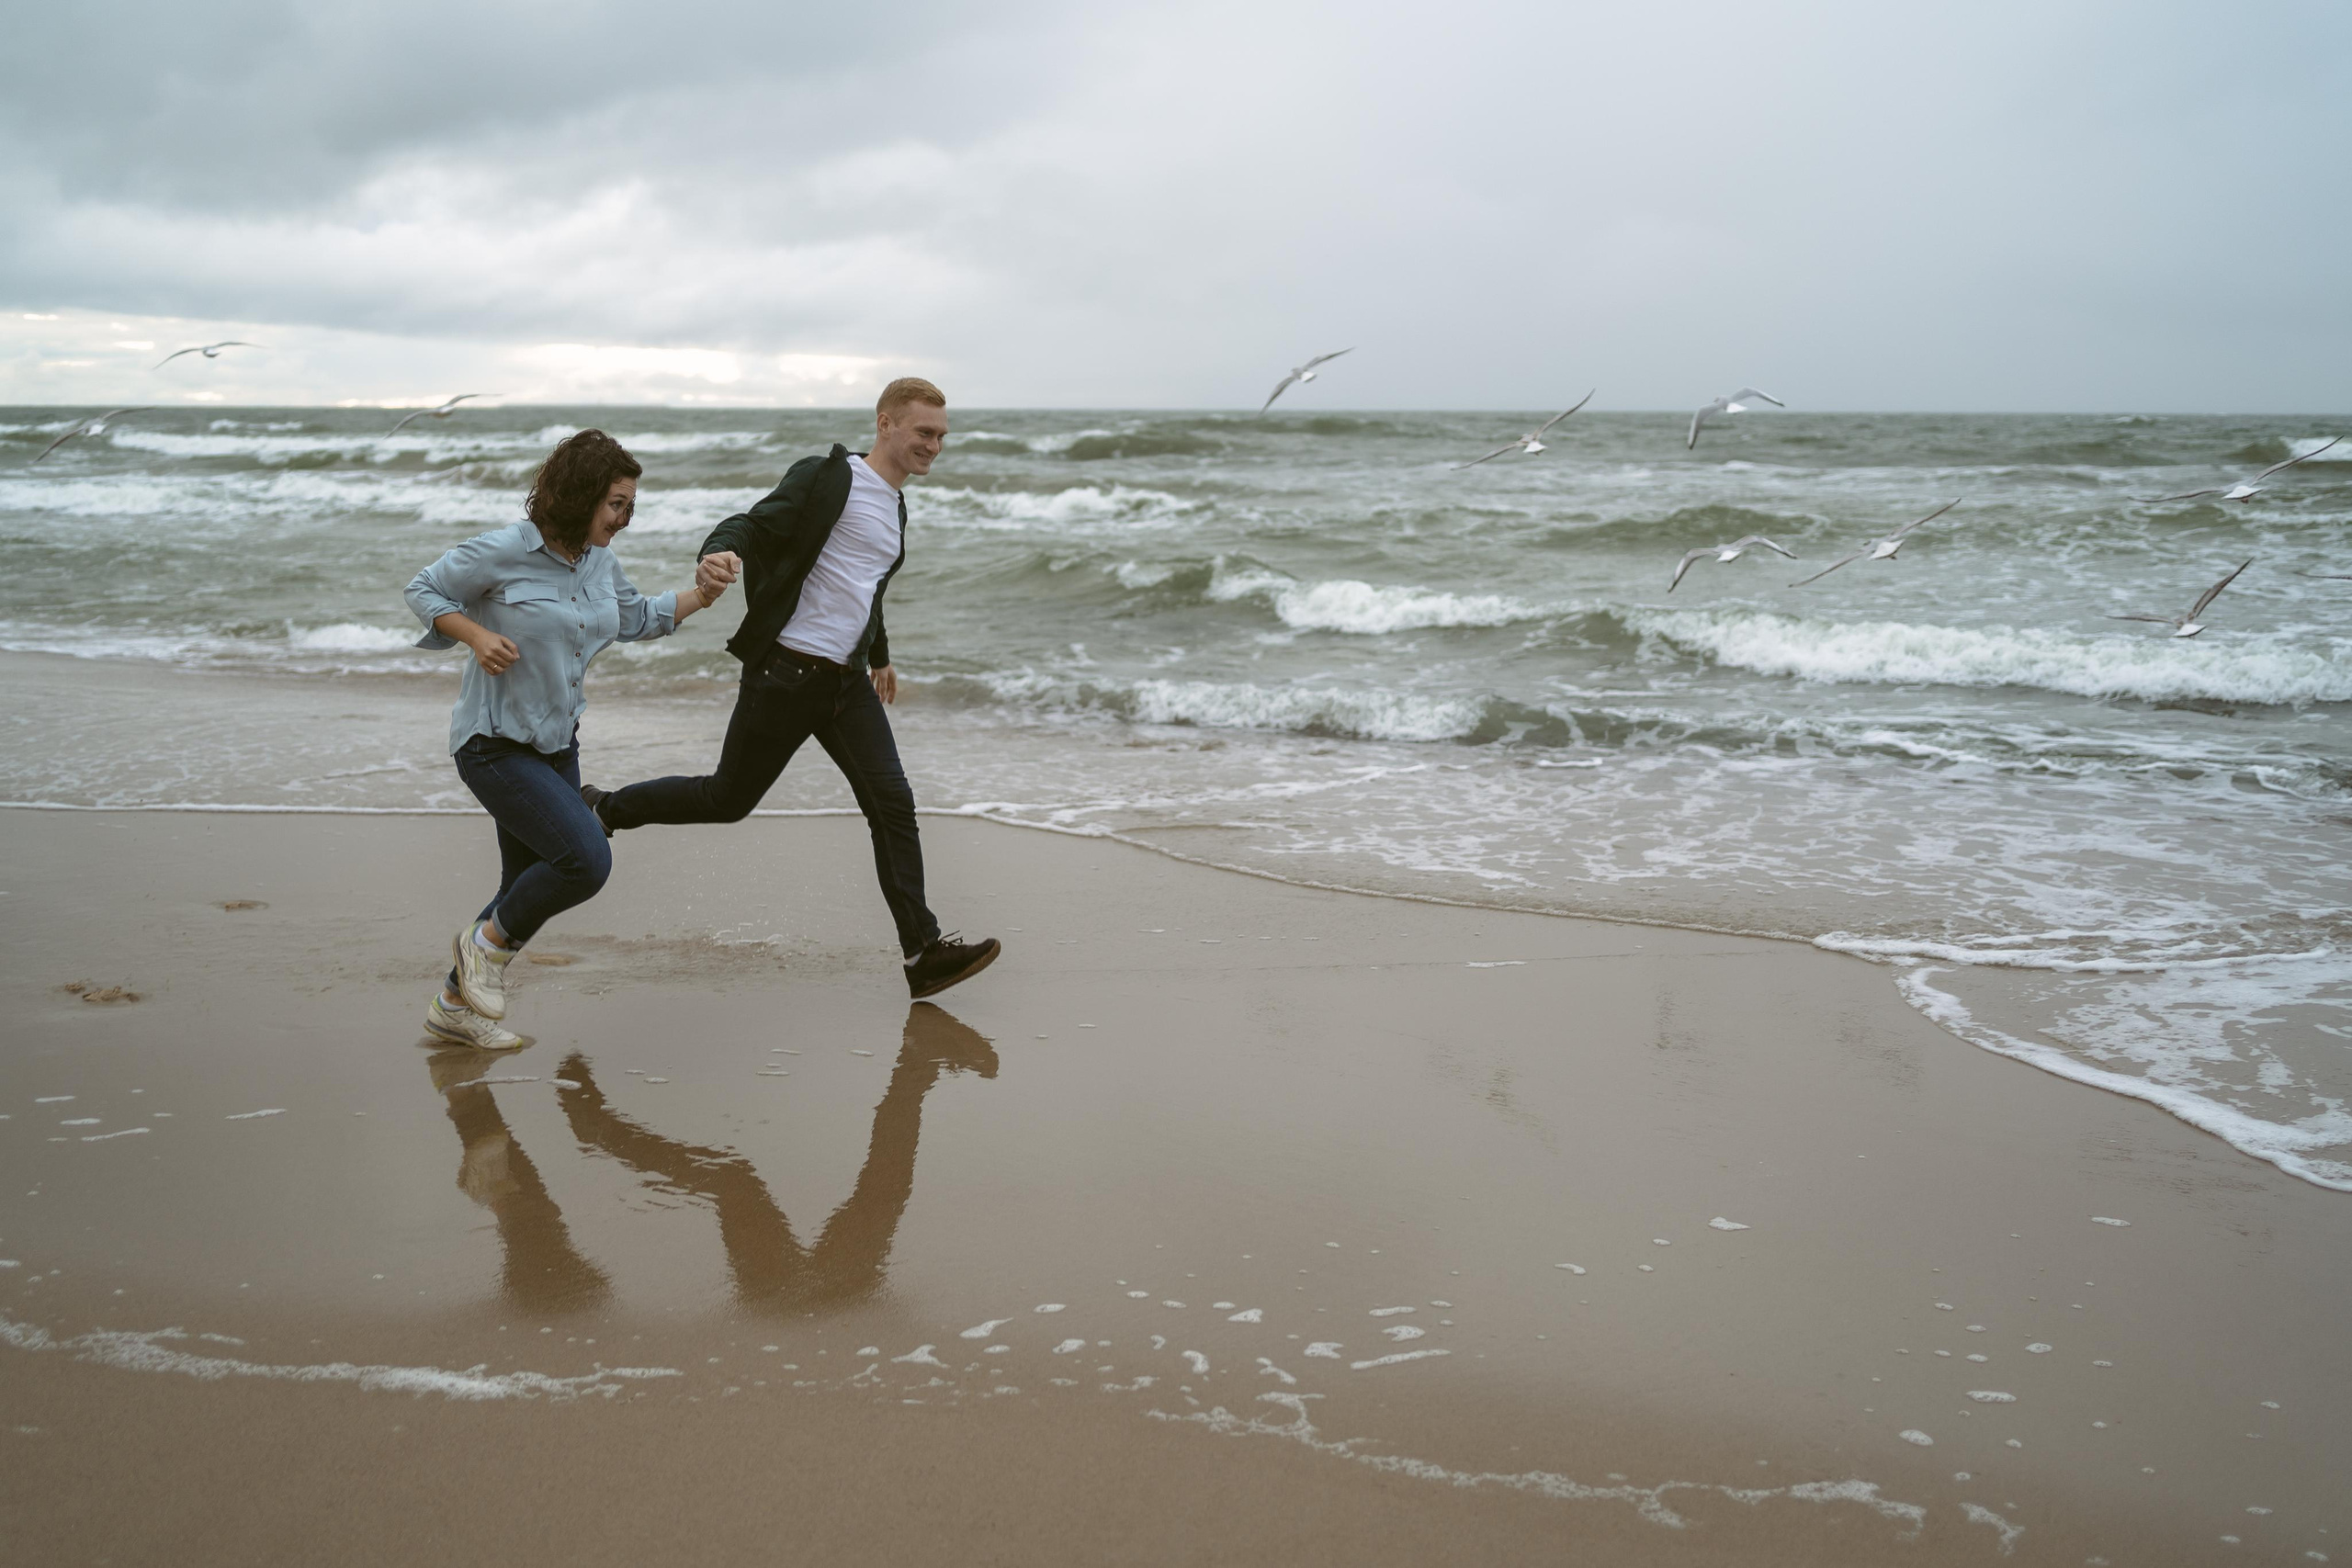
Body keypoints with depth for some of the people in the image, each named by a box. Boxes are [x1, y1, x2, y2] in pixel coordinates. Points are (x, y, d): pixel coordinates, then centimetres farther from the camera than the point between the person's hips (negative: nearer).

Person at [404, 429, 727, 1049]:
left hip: (556, 744, 8)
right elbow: (423, 590, -5)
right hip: (495, 744, -8)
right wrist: (477, 636, -20)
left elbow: (635, 618, 21)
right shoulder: (505, 551, -17)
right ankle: (488, 941, 4)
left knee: (532, 891, 13)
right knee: (586, 859, -21)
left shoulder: (599, 560, 4)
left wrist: (701, 595, 7)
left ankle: (453, 1007, 29)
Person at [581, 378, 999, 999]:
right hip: (785, 674, -7)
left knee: (891, 803, -4)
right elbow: (753, 525, -19)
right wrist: (719, 553, -41)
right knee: (727, 800, 4)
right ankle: (604, 810, 27)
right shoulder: (828, 477, -9)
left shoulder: (895, 504, 17)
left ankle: (924, 952, -4)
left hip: (846, 681, 7)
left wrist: (880, 656, 42)